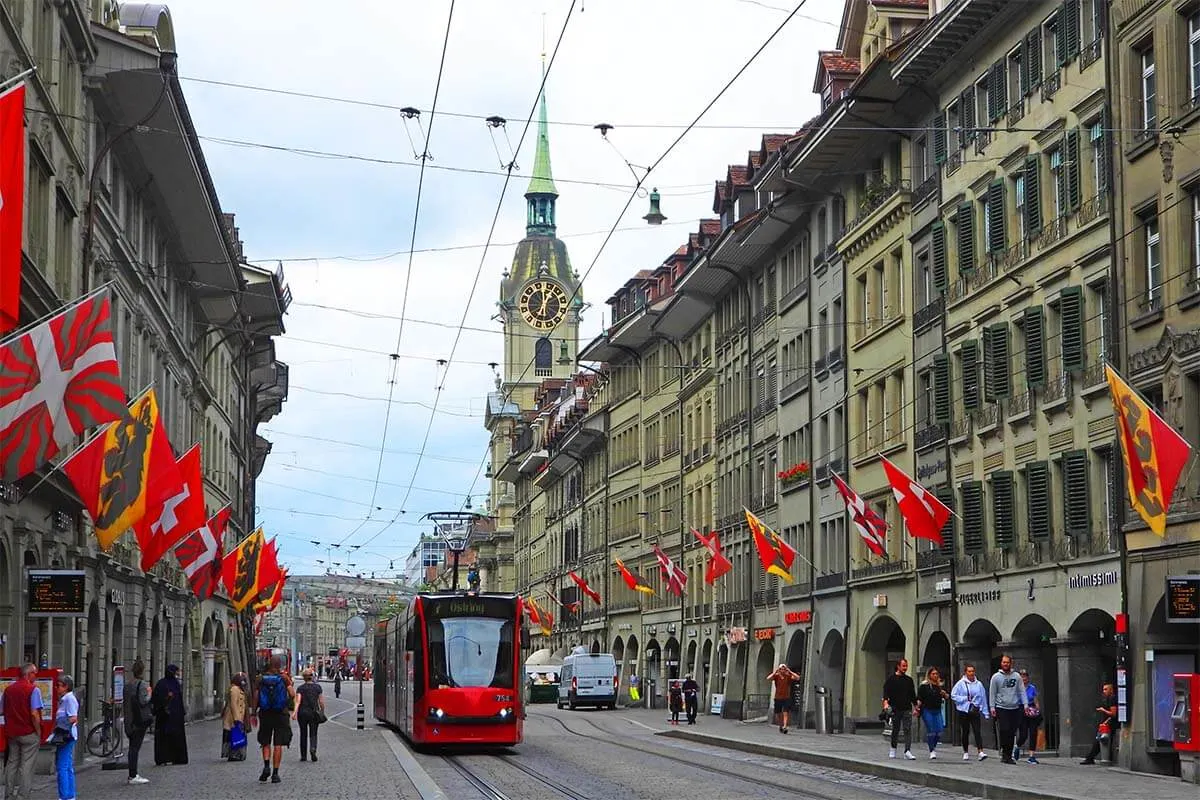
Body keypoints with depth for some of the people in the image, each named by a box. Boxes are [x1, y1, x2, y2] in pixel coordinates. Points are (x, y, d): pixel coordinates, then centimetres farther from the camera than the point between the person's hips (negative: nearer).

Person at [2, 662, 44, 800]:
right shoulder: (33, 689, -11)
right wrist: (39, 732, -9)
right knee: (26, 766, -1)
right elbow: (34, 714, -17)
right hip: (29, 733, -6)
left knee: (11, 764, 14)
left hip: (11, 733, 6)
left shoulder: (9, 689, 8)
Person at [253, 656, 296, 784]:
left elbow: (256, 697, 0)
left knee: (265, 743, 14)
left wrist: (254, 713, 8)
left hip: (265, 714, 1)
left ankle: (266, 766, -7)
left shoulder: (262, 679, 0)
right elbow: (292, 694, -11)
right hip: (281, 714, -1)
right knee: (278, 745, 3)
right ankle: (275, 773, 1)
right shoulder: (284, 678, -5)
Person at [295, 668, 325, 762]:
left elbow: (298, 701, -14)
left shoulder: (300, 688, -2)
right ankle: (313, 749, -23)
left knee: (303, 734, 12)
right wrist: (322, 711, 16)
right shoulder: (317, 687, 2)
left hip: (302, 712, 0)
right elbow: (321, 701, 3)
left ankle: (303, 755, 16)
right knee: (313, 734, 4)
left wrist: (295, 712, -21)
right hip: (314, 712, 0)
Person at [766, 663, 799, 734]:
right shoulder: (776, 676, -2)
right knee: (778, 715, 9)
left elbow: (797, 678, -18)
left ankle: (785, 727, -26)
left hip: (786, 698, -2)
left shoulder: (788, 676, -3)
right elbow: (768, 678, -19)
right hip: (778, 698, 2)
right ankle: (781, 726, 33)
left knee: (785, 713, -17)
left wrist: (789, 671, -18)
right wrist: (775, 672, -19)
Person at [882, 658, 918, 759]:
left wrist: (915, 708, 15)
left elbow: (913, 695, 19)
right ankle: (893, 749, 23)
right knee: (895, 730, 6)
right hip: (895, 709, -2)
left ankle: (907, 751, -12)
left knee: (908, 730, -8)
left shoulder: (909, 679, 13)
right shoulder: (891, 679, 2)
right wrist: (886, 702, -22)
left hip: (907, 709, 2)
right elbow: (886, 692, -6)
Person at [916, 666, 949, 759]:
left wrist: (945, 694, -7)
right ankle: (931, 751, 3)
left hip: (937, 711, 4)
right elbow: (919, 698, -3)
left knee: (939, 731, 0)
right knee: (931, 731, -6)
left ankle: (934, 747, 23)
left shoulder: (940, 686, 10)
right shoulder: (924, 686, -2)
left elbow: (948, 697, 15)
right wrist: (917, 707, -15)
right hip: (927, 711, -4)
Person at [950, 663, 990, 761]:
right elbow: (953, 695, -3)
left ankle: (981, 752, -20)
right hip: (964, 711, 0)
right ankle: (966, 752, 20)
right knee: (965, 732, 8)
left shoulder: (979, 684, 6)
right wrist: (965, 699, -11)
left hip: (975, 711, 1)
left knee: (978, 731, -11)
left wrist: (985, 712, 6)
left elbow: (983, 698, 9)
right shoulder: (960, 683, -1)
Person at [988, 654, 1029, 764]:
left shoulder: (1016, 676, 9)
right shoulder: (996, 677, 3)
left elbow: (1022, 691, 8)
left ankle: (1009, 755, 10)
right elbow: (992, 693, 3)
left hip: (1015, 708, 3)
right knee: (1005, 730, -14)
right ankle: (1004, 753, -5)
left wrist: (1025, 704, -2)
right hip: (1001, 708, -3)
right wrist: (992, 707, -5)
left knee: (1012, 733, 3)